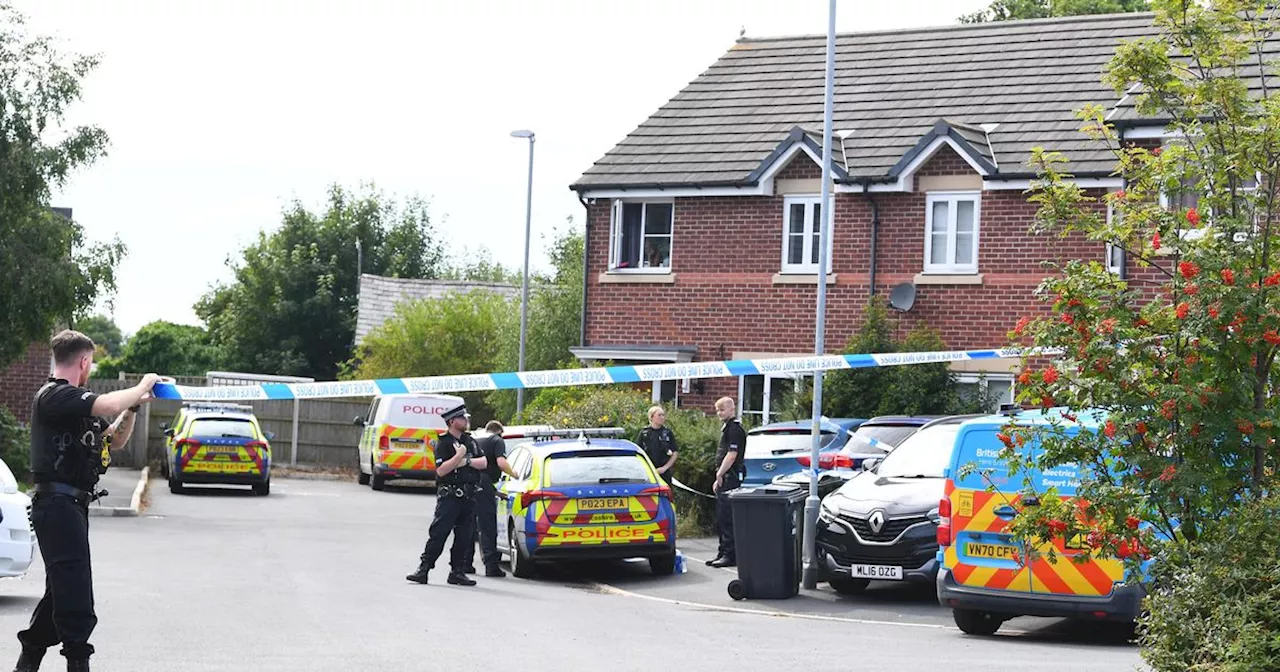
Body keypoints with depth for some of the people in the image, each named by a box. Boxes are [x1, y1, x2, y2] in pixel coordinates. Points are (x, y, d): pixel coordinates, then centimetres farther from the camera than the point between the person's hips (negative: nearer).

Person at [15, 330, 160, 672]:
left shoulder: (72, 400, 18)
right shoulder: (54, 396, -13)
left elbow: (115, 438, 24)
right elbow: (108, 405, -28)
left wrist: (133, 406, 8)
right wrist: (142, 386, -12)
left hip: (72, 506, 10)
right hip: (58, 504, -10)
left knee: (61, 589, 16)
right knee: (74, 593, -11)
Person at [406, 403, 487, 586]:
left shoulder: (469, 441, 16)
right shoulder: (443, 444, -5)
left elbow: (483, 463, 9)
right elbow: (441, 470, -15)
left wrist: (467, 461, -7)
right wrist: (459, 456, -19)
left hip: (468, 497, 6)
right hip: (449, 497, -6)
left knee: (464, 537, 6)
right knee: (438, 534, -10)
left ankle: (457, 572, 12)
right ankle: (423, 569, -8)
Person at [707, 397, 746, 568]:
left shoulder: (735, 429, -13)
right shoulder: (727, 427, 19)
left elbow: (732, 455, -20)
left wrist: (720, 474, -15)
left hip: (731, 478, -11)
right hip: (725, 480, 11)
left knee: (728, 518, -11)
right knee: (721, 519, 13)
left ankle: (730, 555, -10)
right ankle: (723, 553, 19)